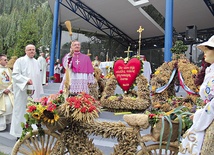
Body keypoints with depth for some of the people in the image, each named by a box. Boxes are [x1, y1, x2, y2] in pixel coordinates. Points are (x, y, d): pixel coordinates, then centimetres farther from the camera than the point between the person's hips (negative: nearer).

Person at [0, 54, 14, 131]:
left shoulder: (8, 69, 10)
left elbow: (12, 80, 9)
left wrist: (9, 88, -6)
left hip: (9, 93, 5)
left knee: (9, 107, 4)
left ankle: (9, 122, 19)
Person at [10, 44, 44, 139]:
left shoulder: (36, 62, 15)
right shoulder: (20, 61, -3)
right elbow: (15, 74, -12)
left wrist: (39, 91, 16)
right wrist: (26, 80, -23)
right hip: (23, 91, -5)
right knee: (21, 111, 1)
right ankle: (20, 134, 11)